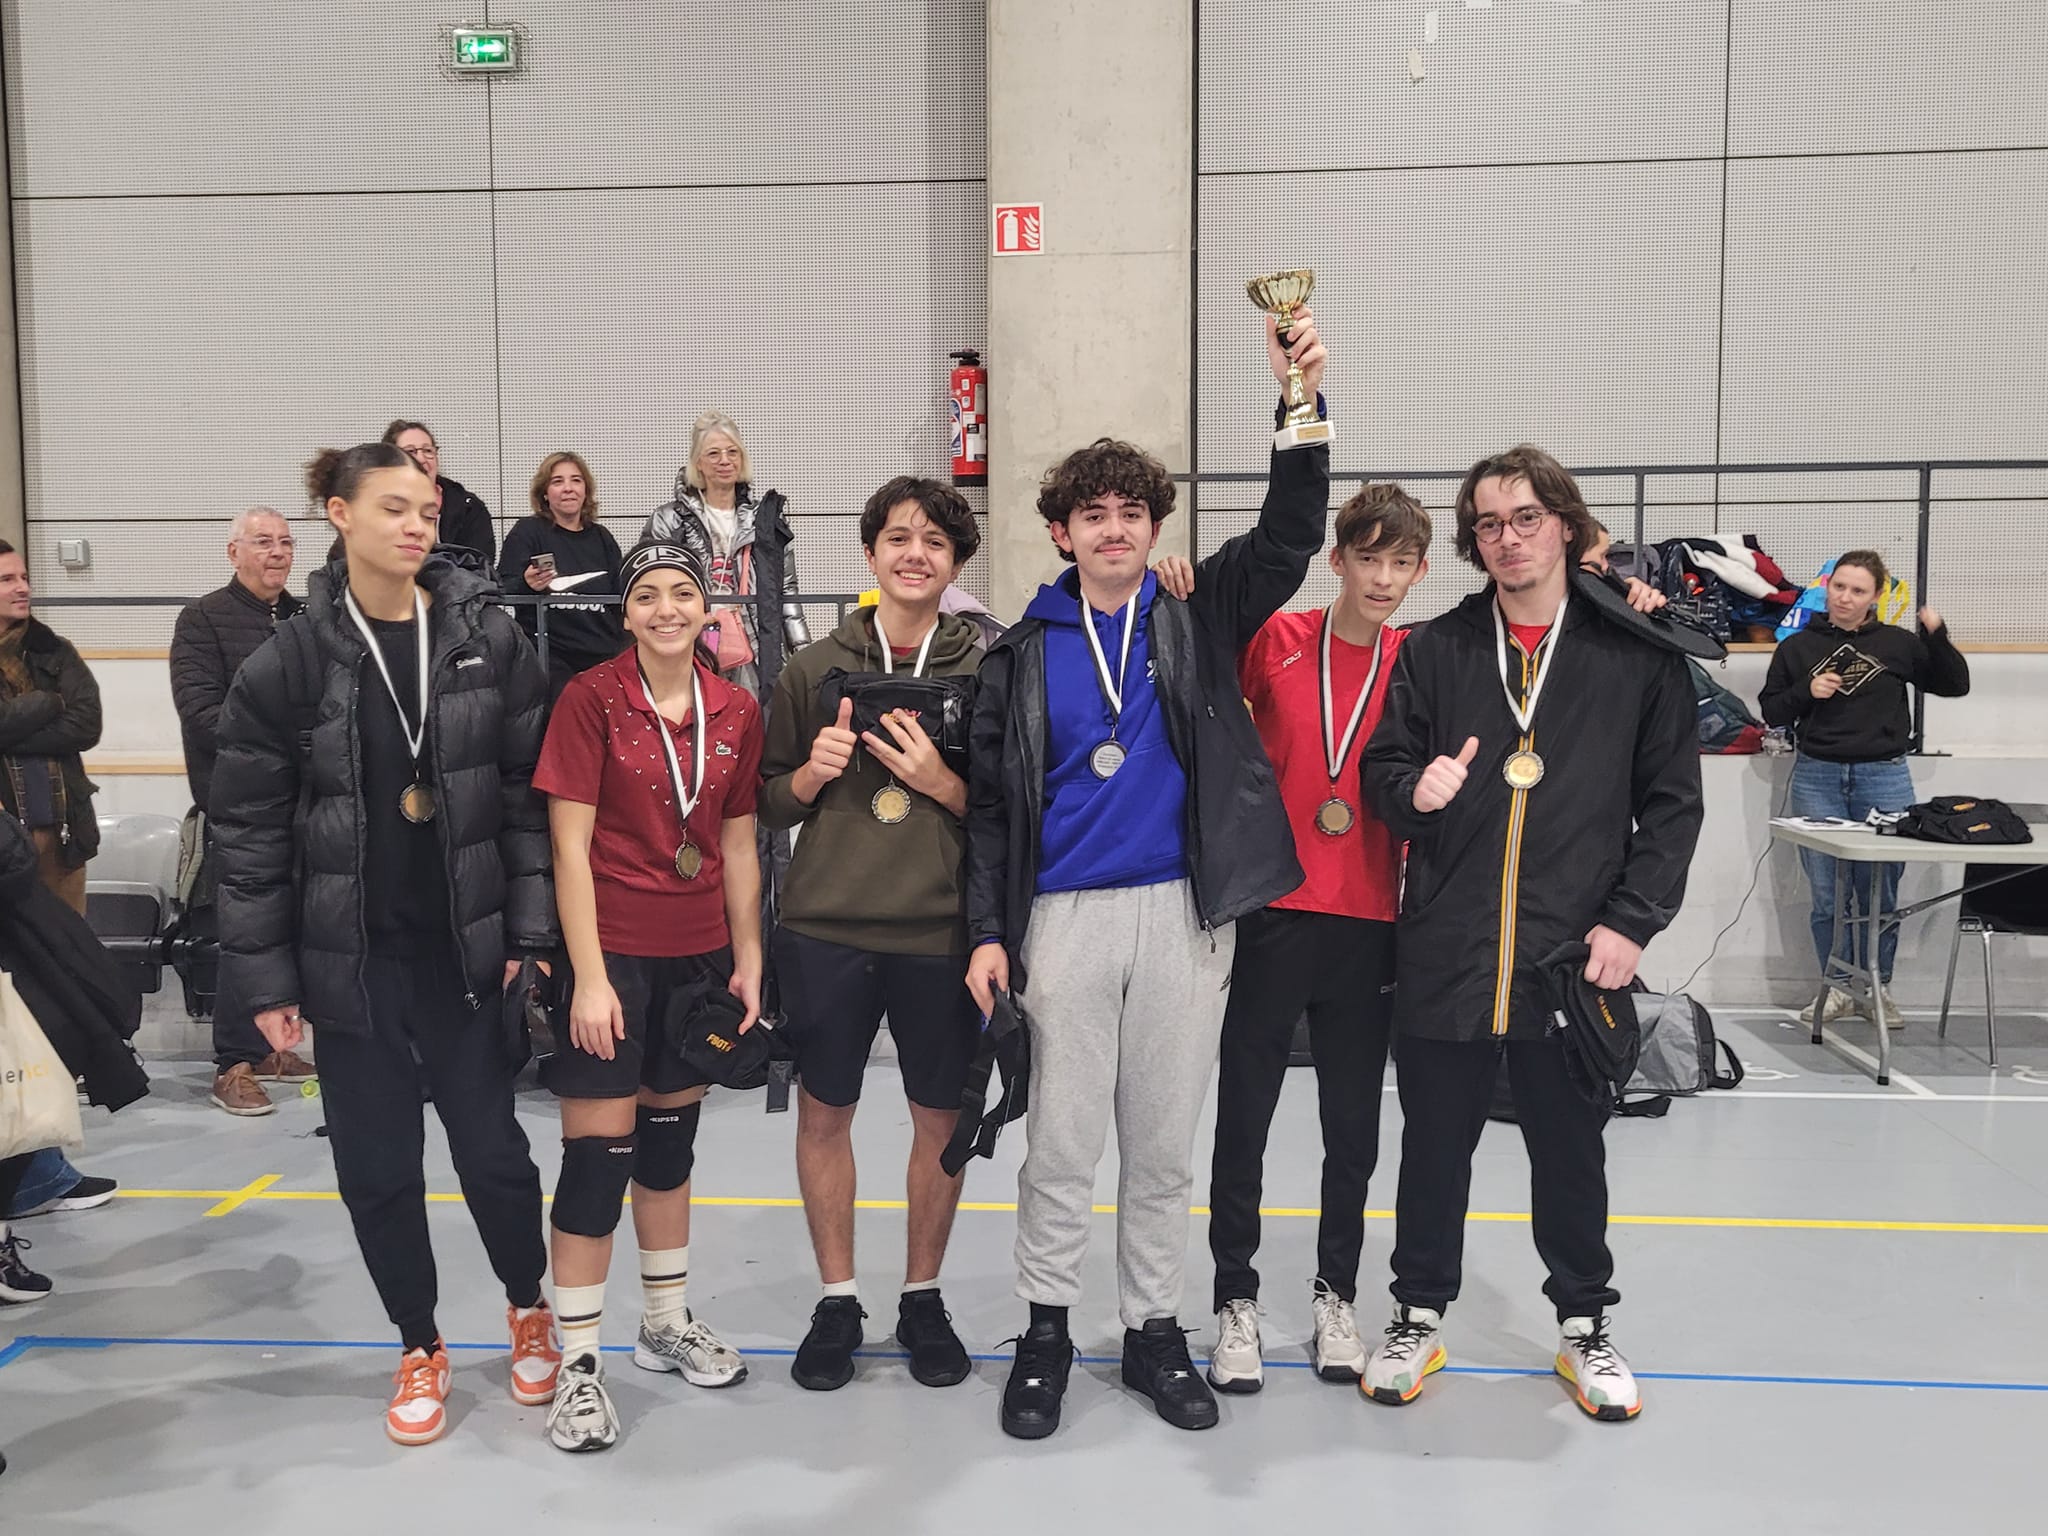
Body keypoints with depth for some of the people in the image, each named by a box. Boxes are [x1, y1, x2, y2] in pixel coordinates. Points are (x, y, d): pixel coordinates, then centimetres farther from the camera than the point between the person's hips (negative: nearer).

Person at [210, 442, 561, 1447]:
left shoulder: (490, 639, -3)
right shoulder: (286, 664, -6)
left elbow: (528, 792, -2)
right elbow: (249, 832, -3)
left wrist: (531, 930, -6)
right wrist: (263, 977, -4)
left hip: (467, 947, 0)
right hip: (350, 958, 0)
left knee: (491, 1145, 6)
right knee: (376, 1165, 9)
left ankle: (529, 1308, 33)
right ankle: (419, 1349, 31)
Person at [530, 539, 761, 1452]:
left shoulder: (736, 712, 3)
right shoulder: (591, 699, -10)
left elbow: (737, 844, 9)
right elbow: (570, 843, -11)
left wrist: (748, 960, 7)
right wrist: (588, 977, -15)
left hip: (698, 956, 5)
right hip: (610, 952, -5)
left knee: (672, 1137, 17)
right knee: (598, 1151, -1)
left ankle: (667, 1323, 33)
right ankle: (578, 1360, 13)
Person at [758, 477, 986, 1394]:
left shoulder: (986, 671, 1)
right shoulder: (815, 667, 4)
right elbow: (767, 803, 10)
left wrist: (944, 785, -14)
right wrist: (811, 773, -10)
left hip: (941, 937, -1)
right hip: (826, 931, 1)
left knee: (940, 1118, 10)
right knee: (824, 1113, 10)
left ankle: (922, 1299, 30)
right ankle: (837, 1302, 28)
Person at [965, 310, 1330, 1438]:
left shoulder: (1198, 620, 6)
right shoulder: (1023, 654, 5)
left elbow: (1289, 536, -6)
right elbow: (991, 800, 5)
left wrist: (1302, 397, -19)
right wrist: (987, 930, -2)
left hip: (1185, 911, 1)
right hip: (1065, 915, 0)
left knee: (1165, 1141, 11)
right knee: (1061, 1139, 7)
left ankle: (1153, 1328, 26)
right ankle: (1046, 1328, 24)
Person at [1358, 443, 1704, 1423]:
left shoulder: (1636, 653, 2)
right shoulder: (1434, 651, 5)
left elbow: (1672, 799, 3)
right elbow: (1380, 770, 6)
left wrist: (1631, 921, -6)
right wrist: (1415, 788, -17)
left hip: (1575, 957, -1)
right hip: (1445, 953, 1)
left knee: (1571, 1151, 14)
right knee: (1434, 1146, 12)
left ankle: (1583, 1324, 34)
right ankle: (1420, 1315, 30)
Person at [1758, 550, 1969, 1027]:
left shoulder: (1897, 643, 6)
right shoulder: (1797, 647, 6)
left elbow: (1954, 684, 9)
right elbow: (1770, 711, 10)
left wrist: (1937, 635, -4)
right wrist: (1806, 691, -8)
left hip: (1884, 778, 0)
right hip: (1817, 778, 0)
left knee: (1882, 892, 2)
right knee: (1826, 893, 3)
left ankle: (1879, 987, 18)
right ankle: (1836, 987, 16)